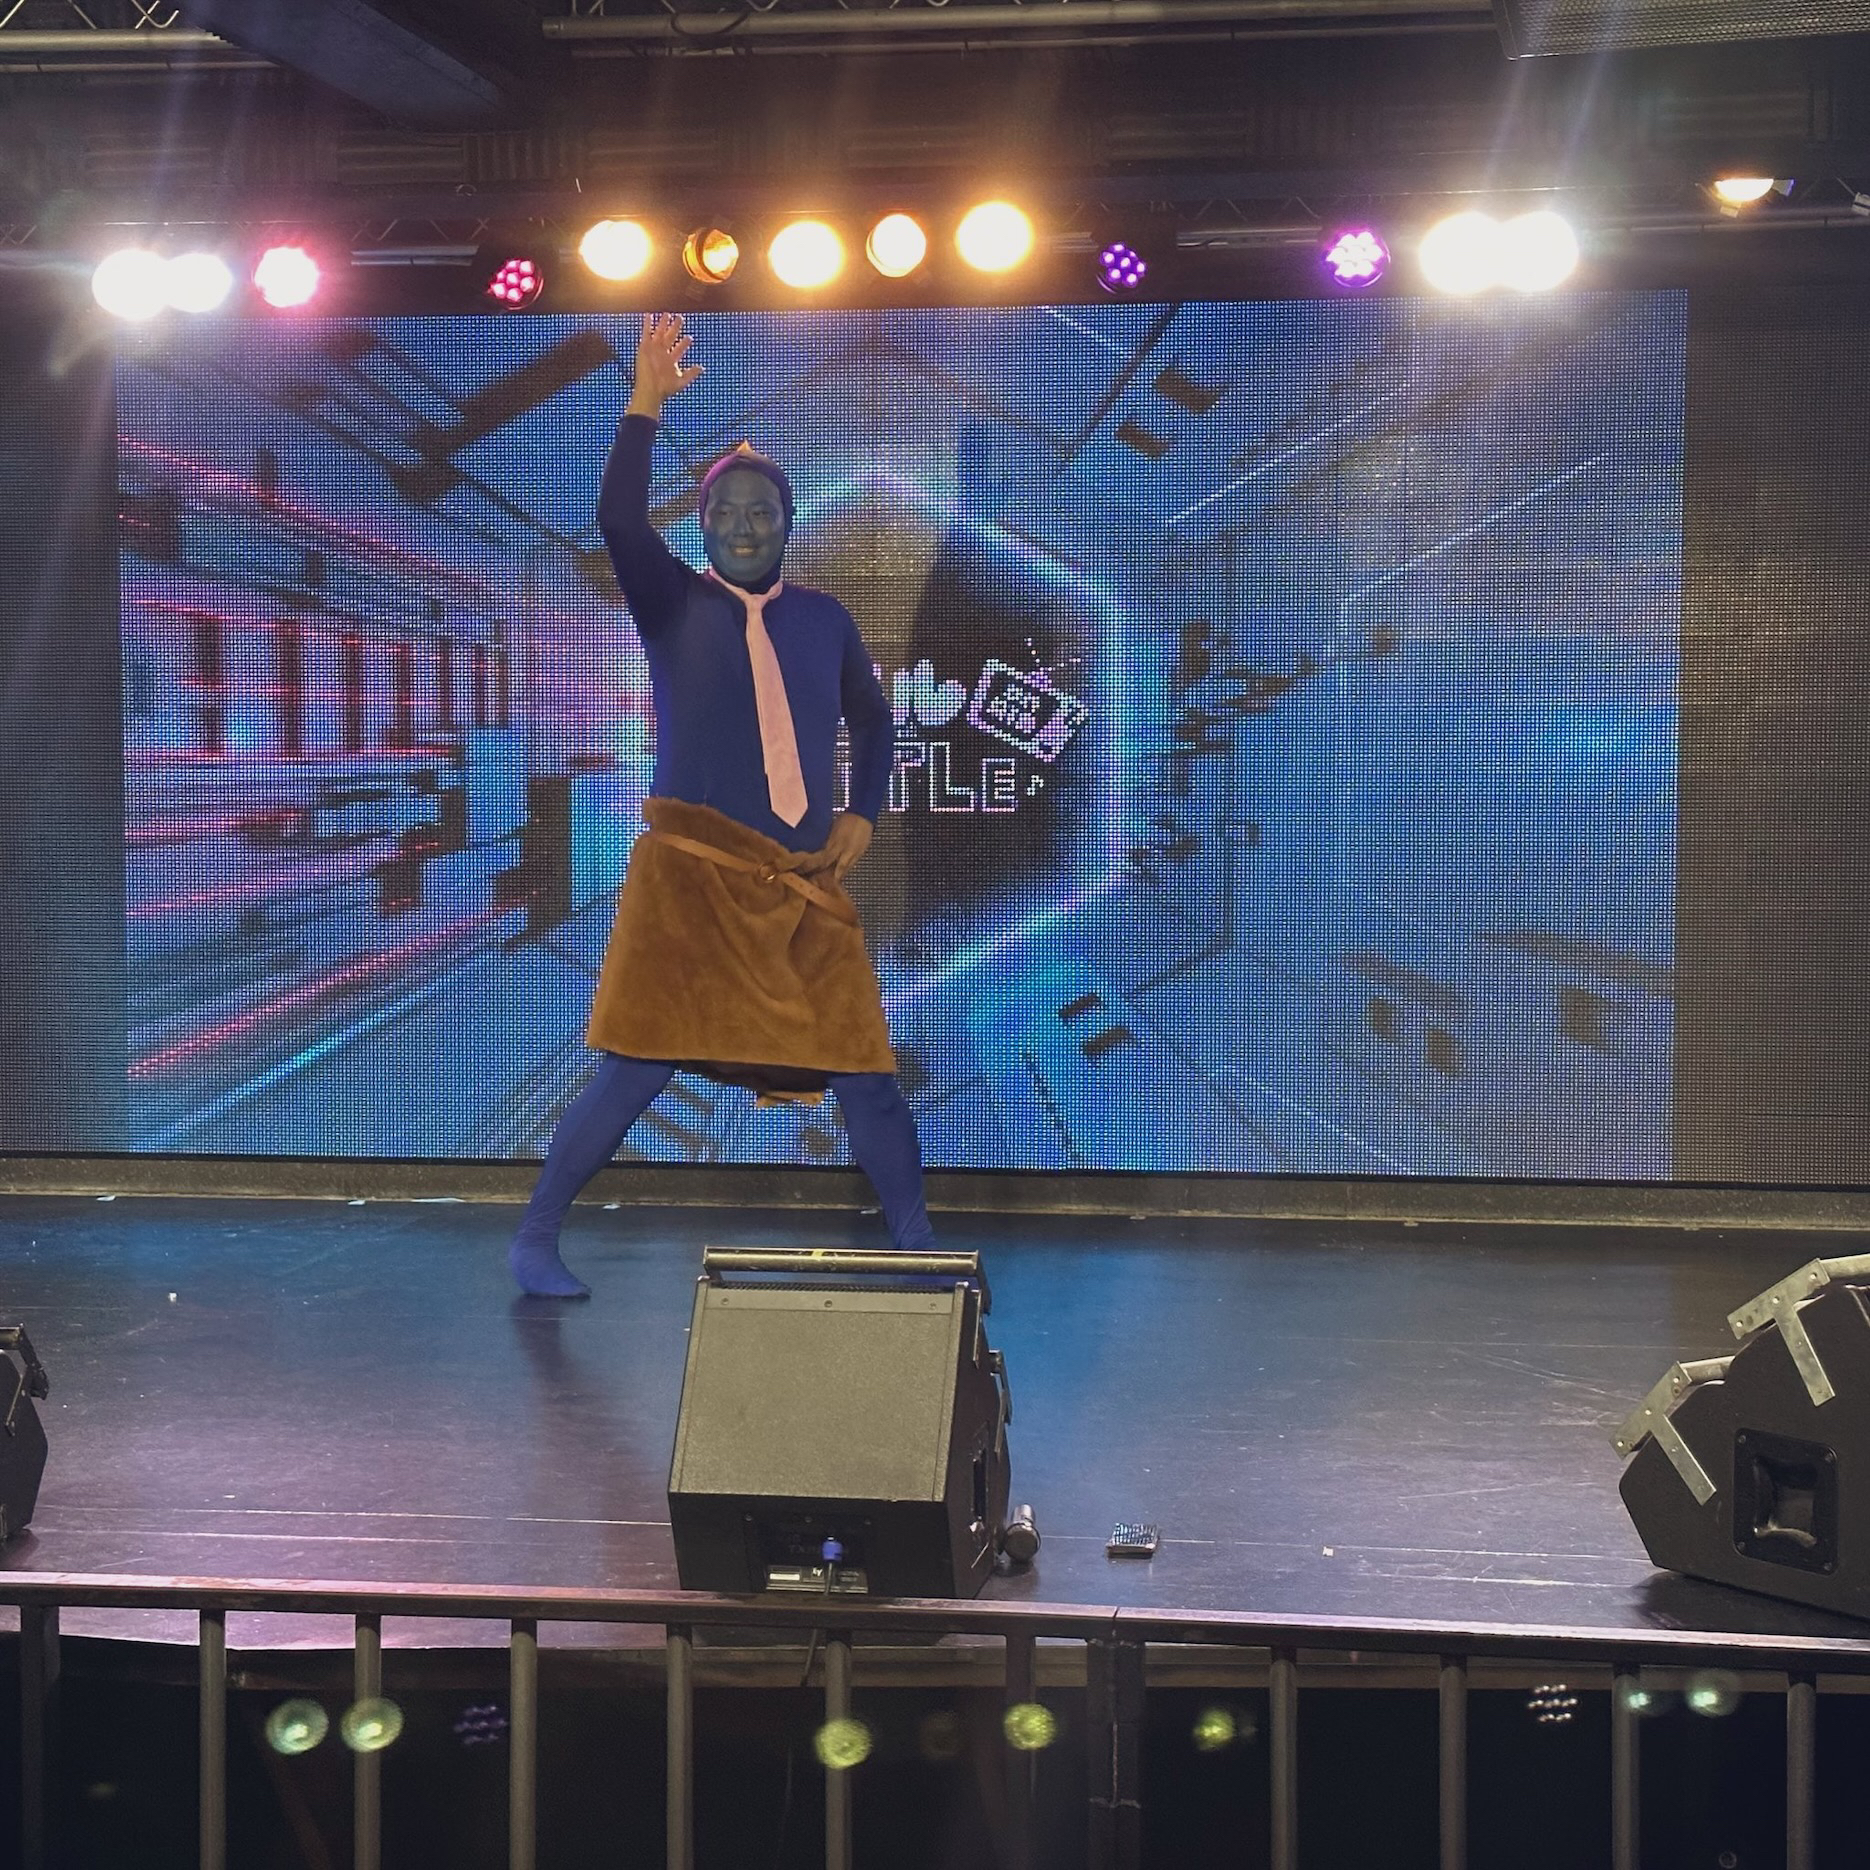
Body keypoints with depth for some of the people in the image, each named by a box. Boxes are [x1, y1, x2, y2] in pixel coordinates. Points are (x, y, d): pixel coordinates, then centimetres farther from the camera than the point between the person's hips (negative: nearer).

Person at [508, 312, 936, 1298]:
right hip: (689, 875, -3)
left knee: (861, 1069, 0)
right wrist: (645, 405, -21)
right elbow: (618, 520, -15)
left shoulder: (822, 618, 13)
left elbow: (872, 718, 26)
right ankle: (536, 1239, 7)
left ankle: (916, 1244, 14)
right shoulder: (673, 601, 4)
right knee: (635, 1068, -6)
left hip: (805, 886, 3)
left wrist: (863, 815, 13)